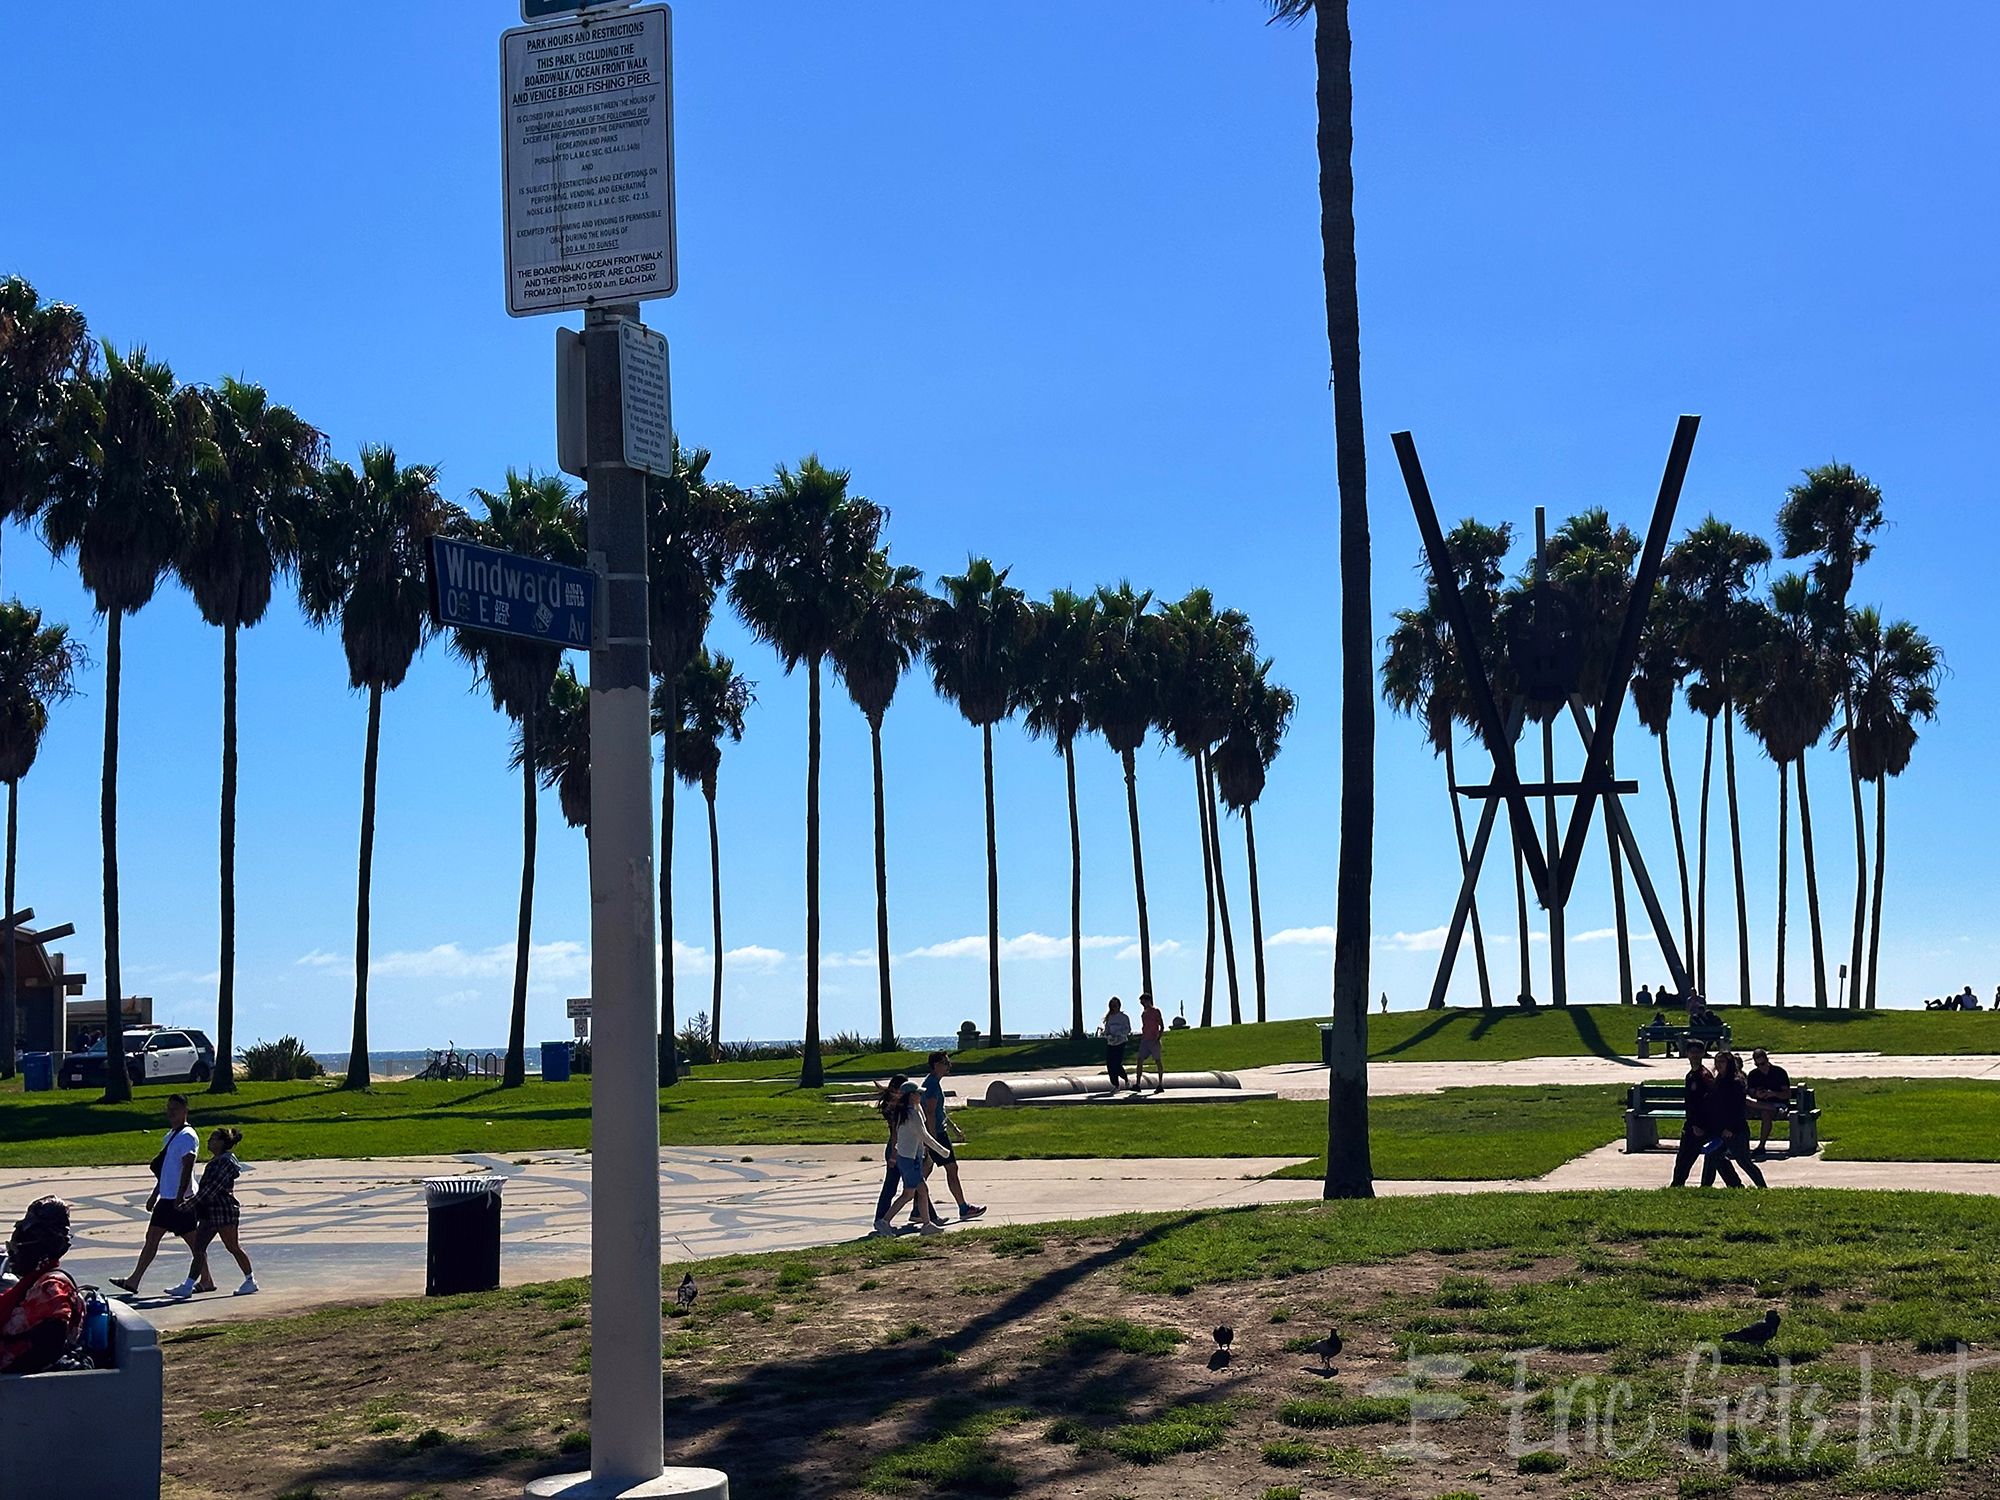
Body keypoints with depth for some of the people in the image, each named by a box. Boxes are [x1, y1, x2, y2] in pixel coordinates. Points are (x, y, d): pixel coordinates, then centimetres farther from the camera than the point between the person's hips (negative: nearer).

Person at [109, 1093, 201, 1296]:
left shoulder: (187, 1137, -14)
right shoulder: (171, 1135, 16)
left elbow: (187, 1168, -23)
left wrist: (180, 1196, -30)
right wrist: (155, 1194, 25)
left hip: (181, 1200, -10)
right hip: (166, 1198, 10)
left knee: (193, 1241, -2)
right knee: (152, 1237, 8)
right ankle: (134, 1281, 10)